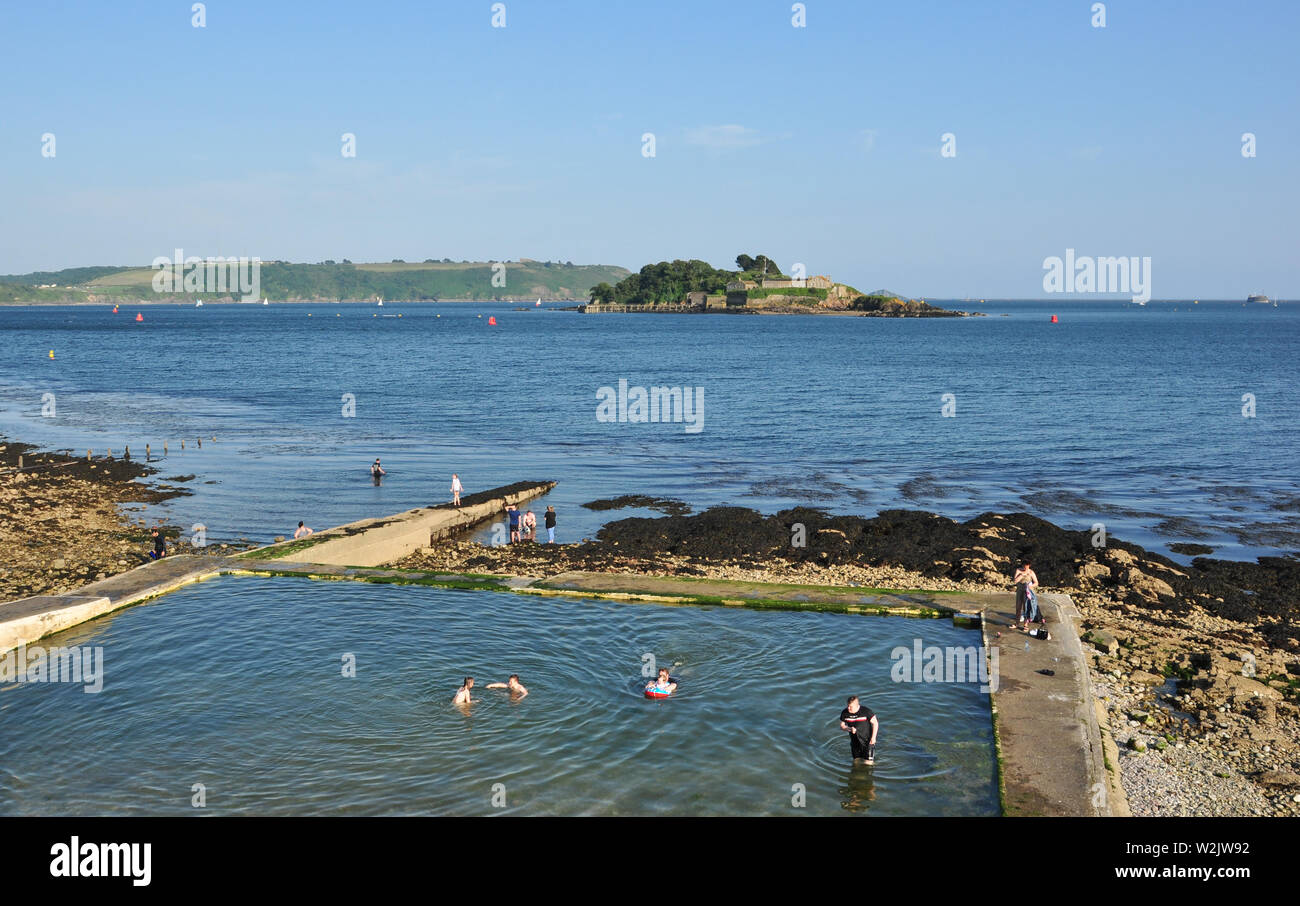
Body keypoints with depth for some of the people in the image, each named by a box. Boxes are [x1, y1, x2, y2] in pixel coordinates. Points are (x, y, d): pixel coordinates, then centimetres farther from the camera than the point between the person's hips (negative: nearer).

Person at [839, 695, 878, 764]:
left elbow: (875, 723, -10)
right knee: (856, 761, 14)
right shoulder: (844, 713, -10)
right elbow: (842, 726, 1)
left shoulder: (866, 711, -20)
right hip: (855, 741, 4)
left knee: (868, 763, -6)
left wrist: (873, 737, -15)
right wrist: (849, 729, -19)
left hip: (867, 740, -4)